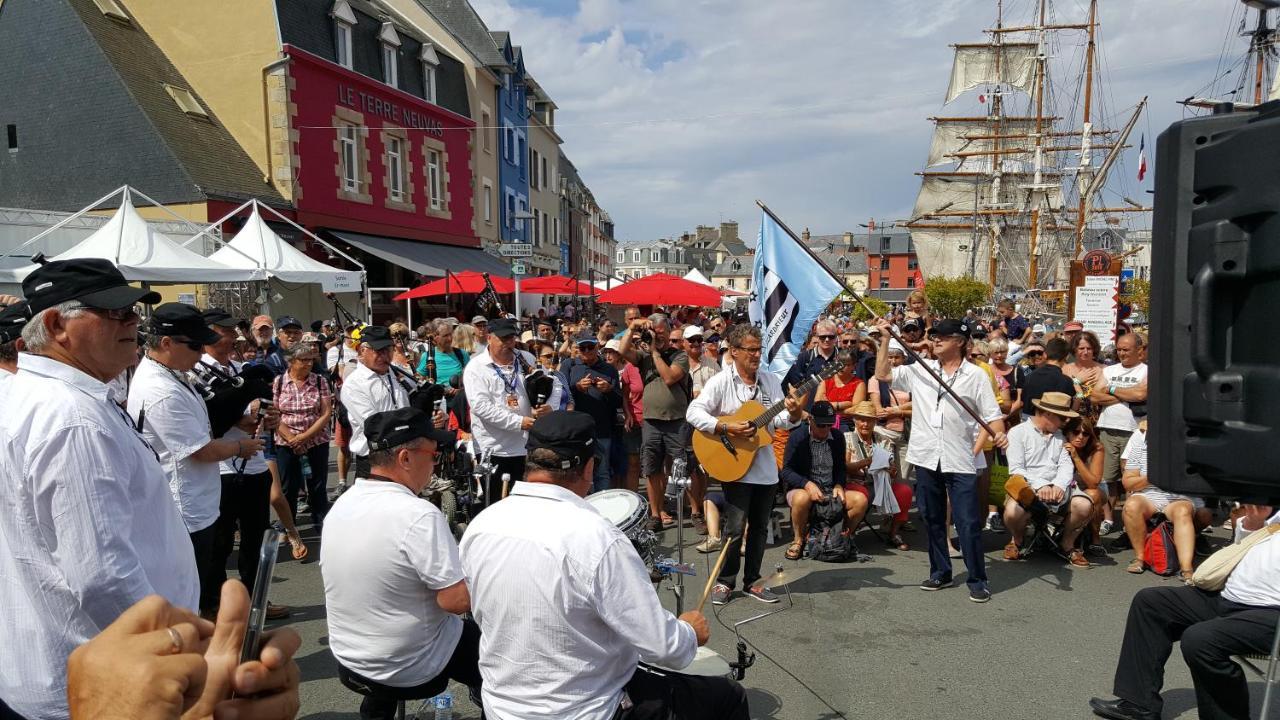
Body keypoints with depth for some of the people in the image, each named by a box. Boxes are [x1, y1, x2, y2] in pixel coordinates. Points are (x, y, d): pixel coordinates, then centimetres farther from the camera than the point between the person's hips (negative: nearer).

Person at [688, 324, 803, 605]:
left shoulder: (771, 381, 8)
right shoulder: (721, 382, -8)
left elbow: (779, 419, 4)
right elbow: (694, 412, -15)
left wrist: (793, 415, -18)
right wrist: (727, 428, -24)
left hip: (766, 467, 5)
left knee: (759, 527, 12)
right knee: (735, 527, -5)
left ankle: (752, 581, 25)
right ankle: (725, 582, 12)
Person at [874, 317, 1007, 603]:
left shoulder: (976, 375, 0)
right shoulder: (919, 369, 7)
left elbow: (992, 415, -1)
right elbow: (883, 374, 7)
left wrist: (999, 433, -21)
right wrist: (885, 339, 2)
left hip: (960, 461, -4)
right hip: (926, 458, 4)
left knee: (969, 523, -3)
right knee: (932, 520, 14)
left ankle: (977, 580, 10)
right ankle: (940, 573, 28)